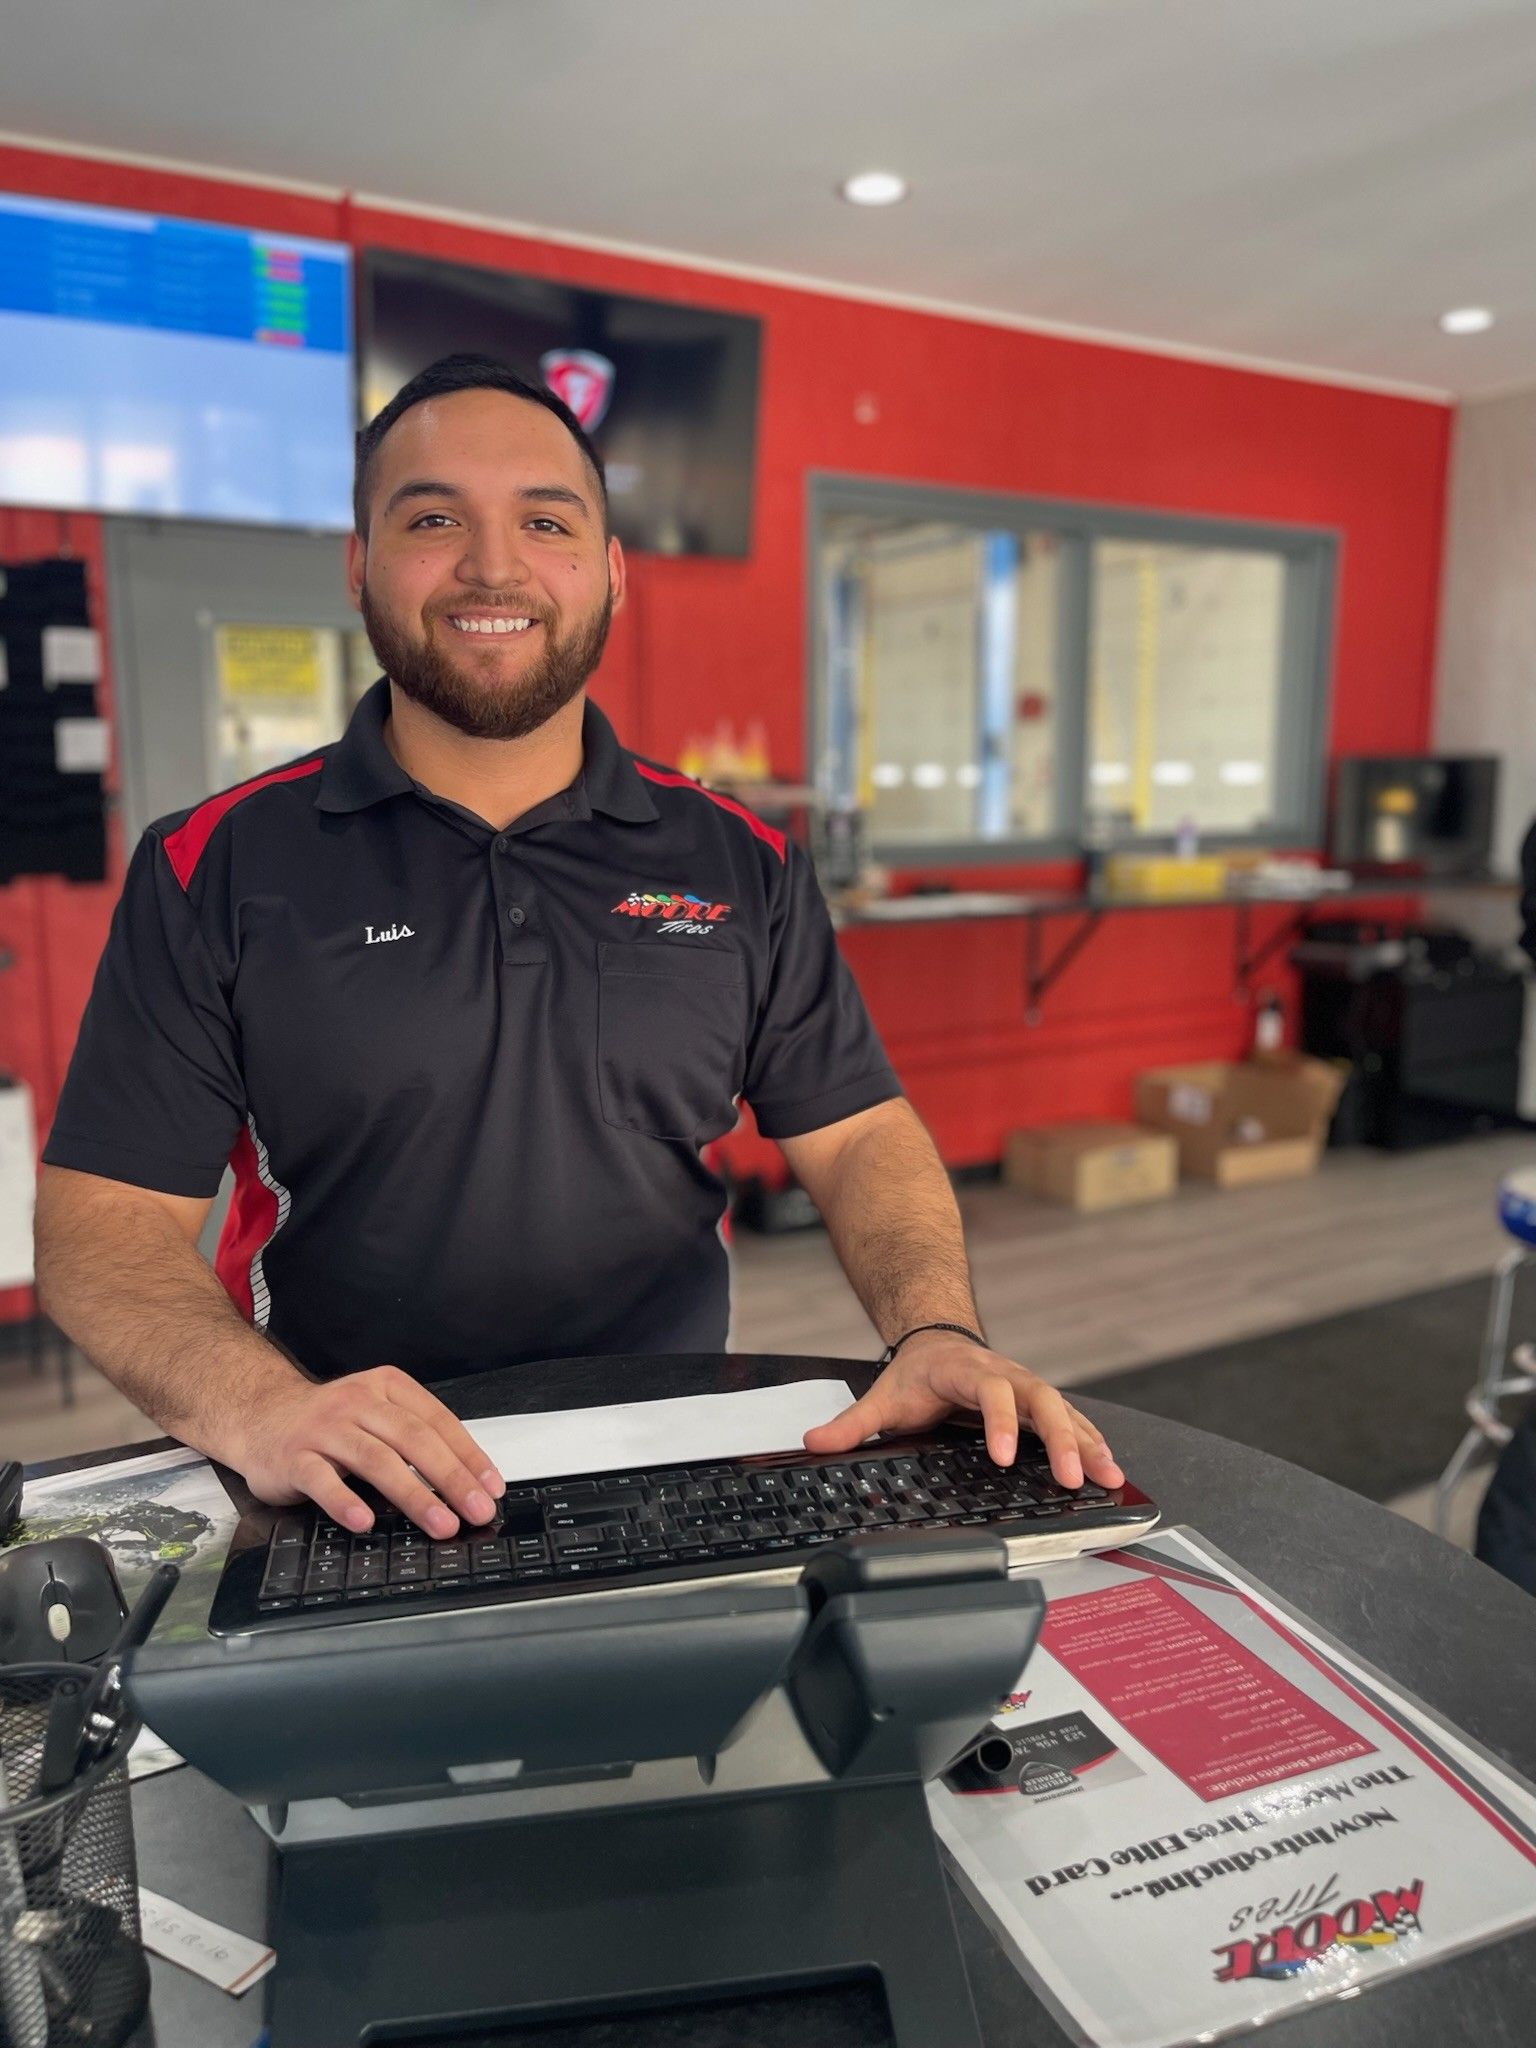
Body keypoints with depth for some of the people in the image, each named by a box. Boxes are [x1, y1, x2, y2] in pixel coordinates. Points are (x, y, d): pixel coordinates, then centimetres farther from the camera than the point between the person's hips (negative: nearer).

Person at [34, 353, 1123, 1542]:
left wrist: (939, 1335, -13)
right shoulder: (215, 871, 0)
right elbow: (103, 1220, -3)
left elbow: (859, 1135, 6)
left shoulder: (742, 864, 6)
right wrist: (260, 1410, -22)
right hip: (362, 1505, 0)